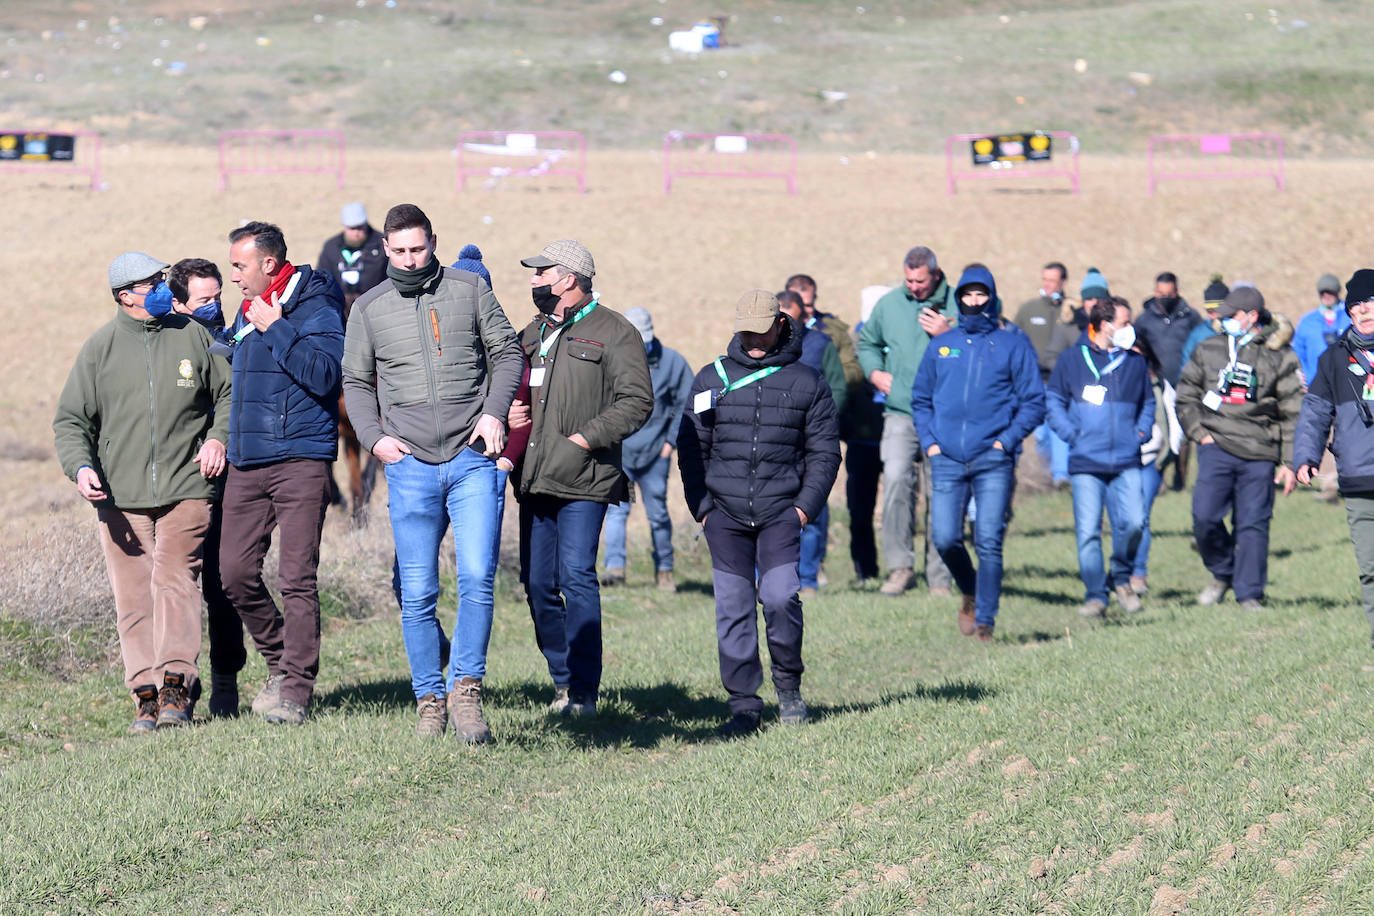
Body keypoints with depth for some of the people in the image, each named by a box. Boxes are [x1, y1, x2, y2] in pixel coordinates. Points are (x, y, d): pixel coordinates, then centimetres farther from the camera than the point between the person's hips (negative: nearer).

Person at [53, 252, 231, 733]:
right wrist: (81, 466, -11)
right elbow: (71, 420, 7)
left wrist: (218, 437, 2)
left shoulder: (192, 336, 9)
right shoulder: (100, 347, 6)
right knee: (133, 597, -2)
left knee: (175, 582, -13)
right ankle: (146, 694, 0)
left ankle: (176, 685, -16)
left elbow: (227, 394, 20)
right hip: (120, 496, 0)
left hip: (185, 489, 0)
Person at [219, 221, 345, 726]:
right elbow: (227, 370, 34)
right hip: (246, 464, 8)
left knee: (297, 578, -8)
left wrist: (276, 329, -19)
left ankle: (295, 689, -5)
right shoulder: (246, 313, 18)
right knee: (236, 572, 2)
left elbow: (324, 374, -21)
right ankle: (279, 660, 21)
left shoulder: (314, 309, -7)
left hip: (300, 462, -8)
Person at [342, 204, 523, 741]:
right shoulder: (369, 309, 10)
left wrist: (494, 411, -4)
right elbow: (356, 381, 17)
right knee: (417, 592, 1)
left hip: (473, 459, -1)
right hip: (410, 465, 1)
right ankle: (429, 698, 13)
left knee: (477, 577, -14)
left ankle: (466, 689, -4)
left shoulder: (470, 289, 7)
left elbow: (507, 352, 11)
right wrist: (373, 437, 0)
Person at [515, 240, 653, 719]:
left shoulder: (613, 333, -1)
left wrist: (586, 437, -15)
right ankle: (563, 681, 17)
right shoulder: (533, 333, 20)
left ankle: (584, 690, -9)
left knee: (576, 577, -13)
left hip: (583, 481, -7)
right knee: (538, 584, 5)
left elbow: (637, 401, -8)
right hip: (535, 480, 7)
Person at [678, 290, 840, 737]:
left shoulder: (807, 382, 7)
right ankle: (743, 705, 4)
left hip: (781, 512, -2)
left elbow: (824, 451, 9)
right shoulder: (712, 379, 11)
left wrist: (806, 506, -3)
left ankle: (788, 684, 7)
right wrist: (701, 507, 3)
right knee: (733, 608, -2)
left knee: (780, 597, -15)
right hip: (725, 514, 2)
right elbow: (690, 447, 13)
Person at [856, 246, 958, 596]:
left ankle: (938, 577, 9)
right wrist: (875, 371, 10)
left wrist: (947, 335, -13)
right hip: (900, 413, 1)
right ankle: (899, 565, -13)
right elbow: (867, 342, 28)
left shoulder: (957, 305, 2)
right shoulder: (889, 304, 10)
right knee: (896, 478, -19)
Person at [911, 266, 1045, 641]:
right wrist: (930, 441, 5)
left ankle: (986, 619, -1)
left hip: (993, 459, -3)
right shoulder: (941, 347, 15)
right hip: (947, 460, 3)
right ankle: (970, 593, 23)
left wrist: (1006, 440, -7)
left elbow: (1033, 402, 4)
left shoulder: (1013, 345, 6)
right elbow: (920, 399, 20)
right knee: (944, 539, -5)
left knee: (989, 542, -8)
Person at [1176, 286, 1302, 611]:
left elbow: (1293, 413, 5)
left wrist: (1289, 462, 0)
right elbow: (1186, 396, 19)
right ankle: (1222, 574, 17)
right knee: (1204, 517, -8)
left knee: (1253, 524, -3)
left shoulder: (1279, 356, 4)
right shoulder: (1208, 350, 10)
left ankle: (1249, 594, 6)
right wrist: (1199, 432, 5)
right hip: (1216, 447, 2)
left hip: (1259, 454, -2)